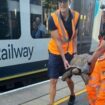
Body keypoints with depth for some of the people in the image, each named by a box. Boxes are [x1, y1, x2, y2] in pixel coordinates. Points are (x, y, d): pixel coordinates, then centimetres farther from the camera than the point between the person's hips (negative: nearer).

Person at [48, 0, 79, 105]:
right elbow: (57, 40, -21)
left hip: (68, 52, 2)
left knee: (68, 79, 15)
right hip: (55, 52, -2)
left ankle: (72, 95, 46)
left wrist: (74, 51, -7)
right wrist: (63, 58, -22)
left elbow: (74, 36, 0)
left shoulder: (75, 16, -11)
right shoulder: (53, 18, -21)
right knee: (53, 81, 0)